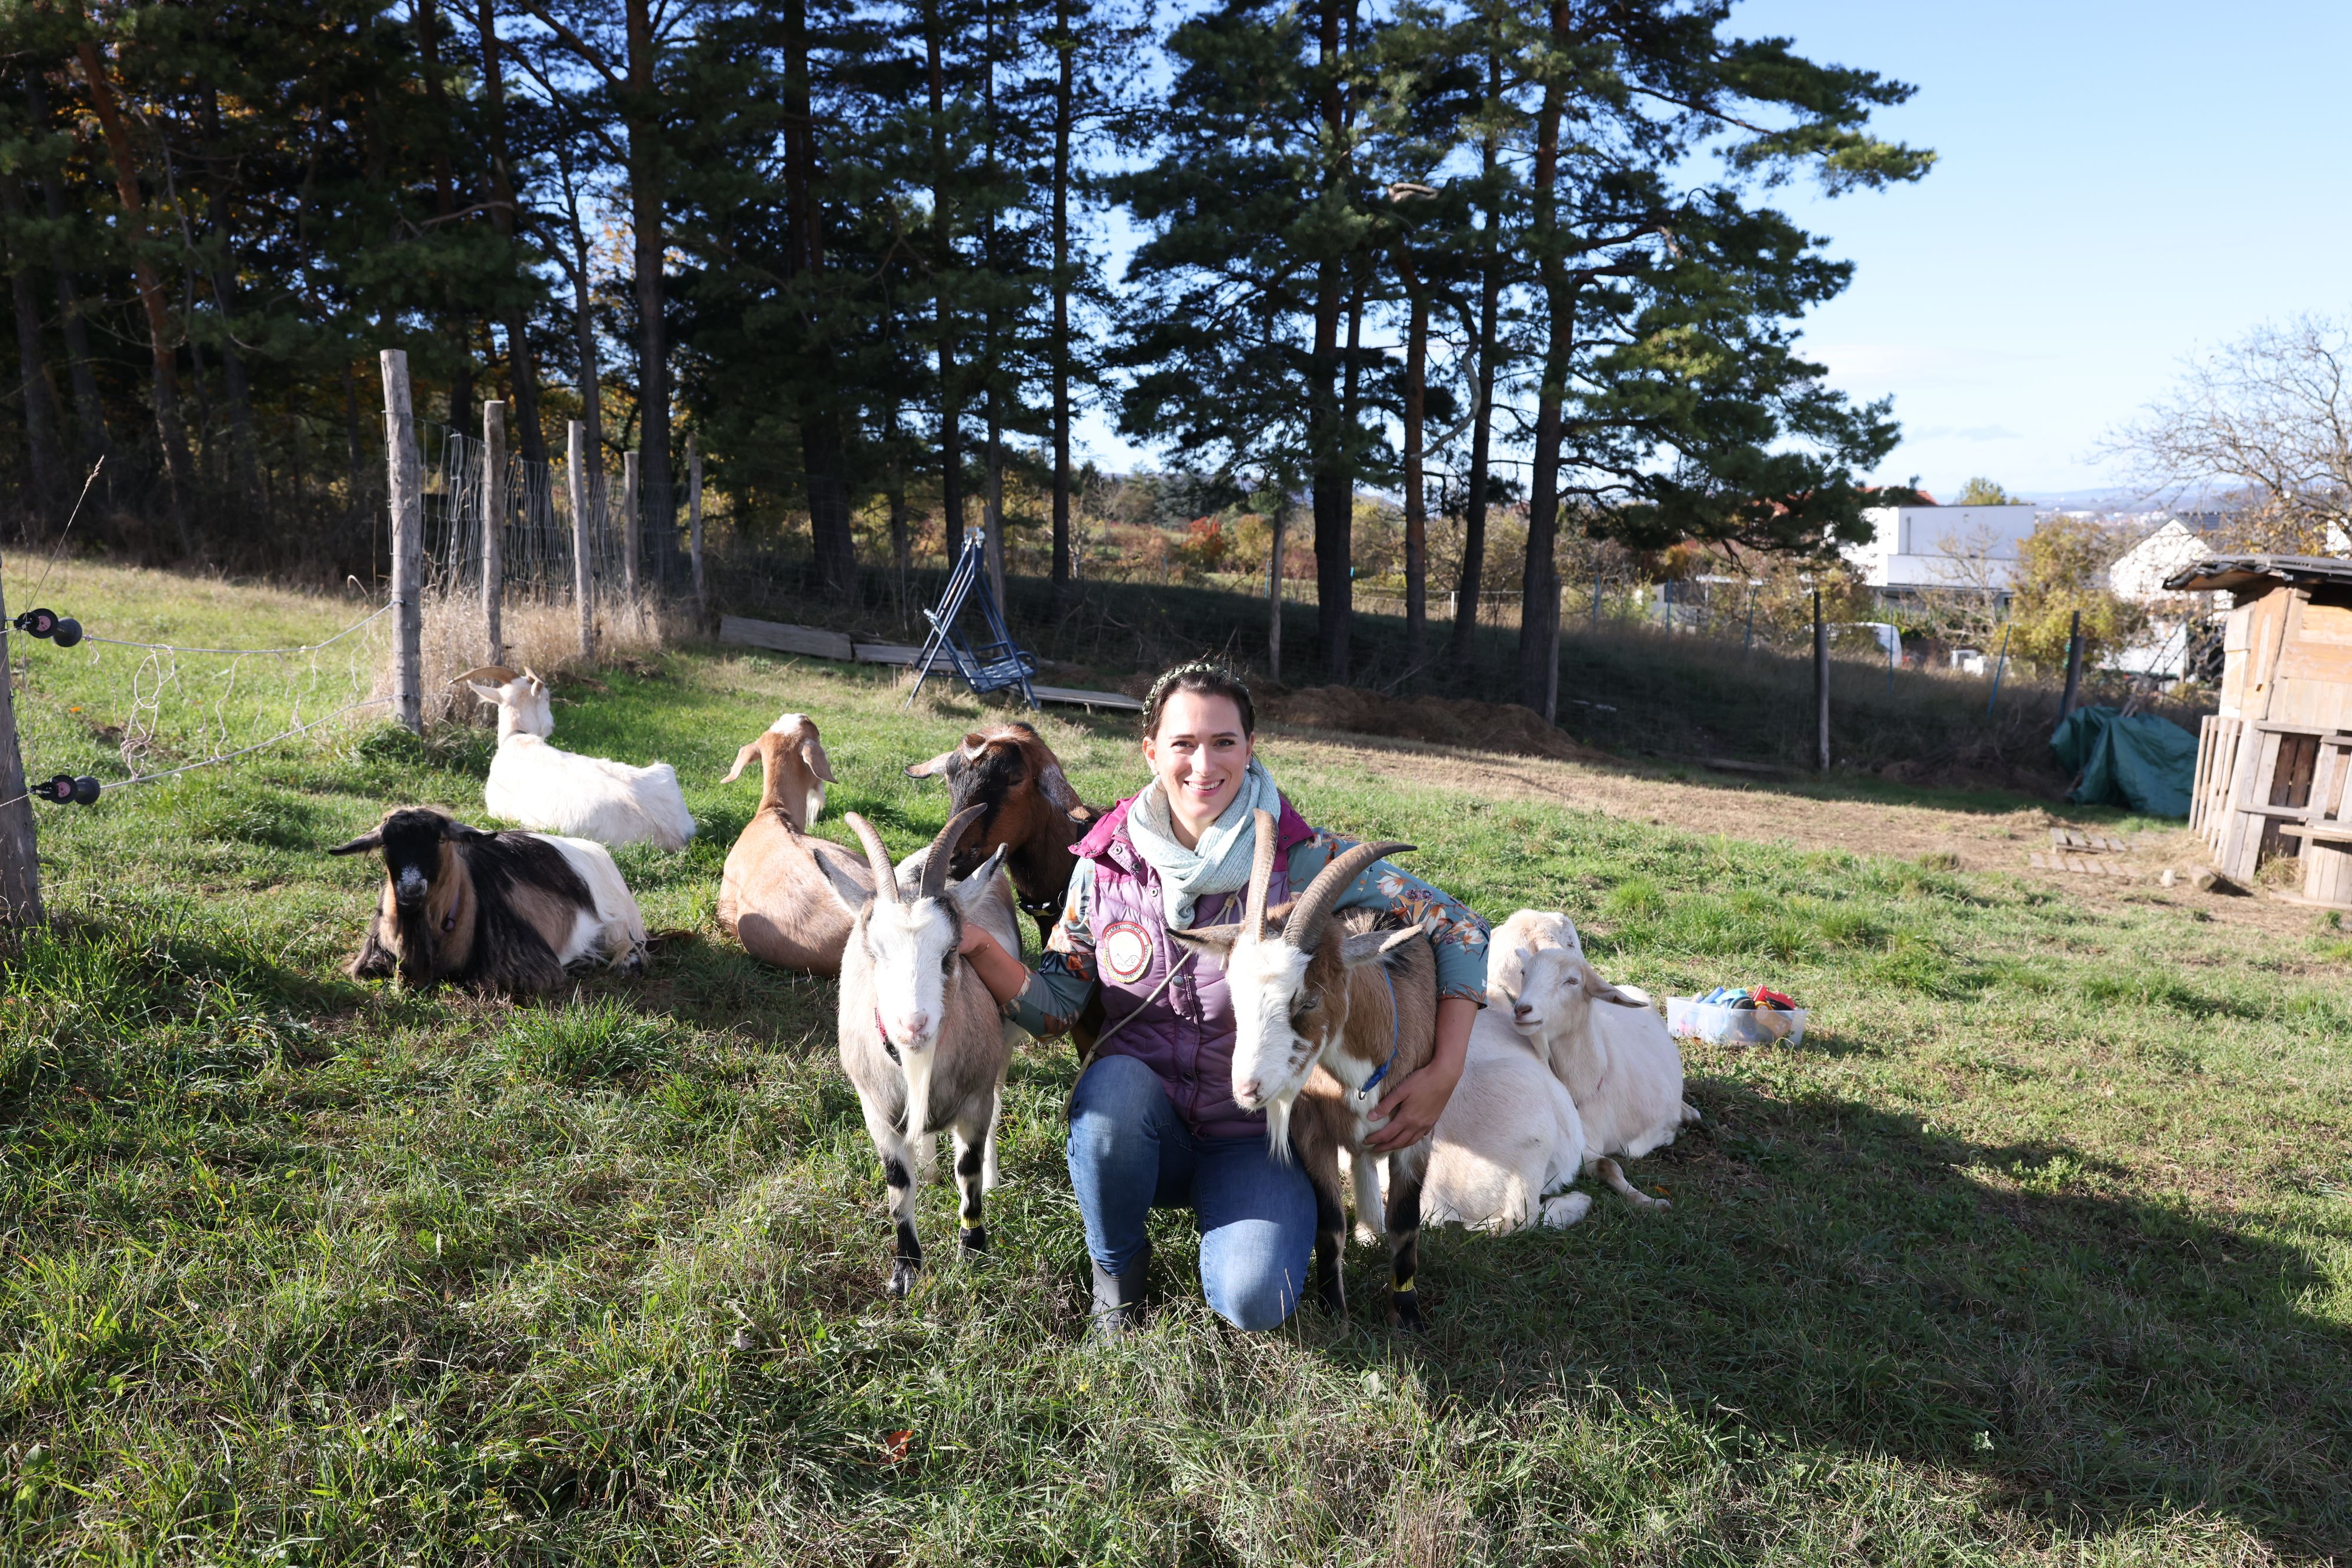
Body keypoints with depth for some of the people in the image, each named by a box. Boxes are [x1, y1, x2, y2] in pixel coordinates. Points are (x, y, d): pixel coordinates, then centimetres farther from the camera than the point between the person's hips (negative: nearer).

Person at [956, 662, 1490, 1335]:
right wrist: (977, 946, -18)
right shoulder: (1108, 865, -5)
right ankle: (1117, 1267, -3)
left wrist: (1443, 1075, -16)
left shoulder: (1308, 864, -13)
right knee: (1113, 1083, -33)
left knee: (1256, 1303, -26)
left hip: (1253, 1137, -2)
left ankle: (1229, 1212, 12)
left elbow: (1458, 931, -8)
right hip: (1136, 1126, 2)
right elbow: (1053, 1005, 0)